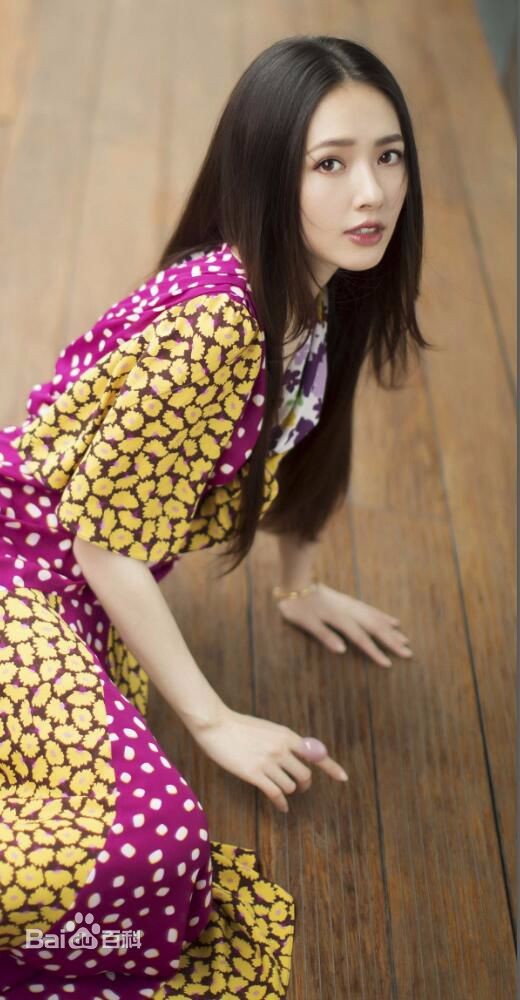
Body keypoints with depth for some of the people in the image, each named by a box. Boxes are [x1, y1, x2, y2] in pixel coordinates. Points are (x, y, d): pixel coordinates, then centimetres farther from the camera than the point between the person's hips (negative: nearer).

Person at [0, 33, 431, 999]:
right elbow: (105, 533, -20)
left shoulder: (318, 295, 0)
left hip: (93, 587, 8)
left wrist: (299, 587, 25)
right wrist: (212, 720, -14)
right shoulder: (216, 319, -25)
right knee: (148, 839, -30)